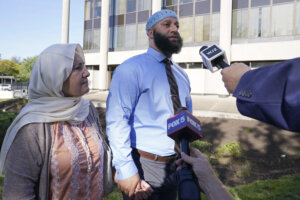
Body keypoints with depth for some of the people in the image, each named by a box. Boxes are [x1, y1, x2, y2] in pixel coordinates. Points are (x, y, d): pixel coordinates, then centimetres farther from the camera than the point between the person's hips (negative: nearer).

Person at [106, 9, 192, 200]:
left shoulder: (182, 75, 10)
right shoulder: (131, 69, -13)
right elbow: (117, 121, -20)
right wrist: (126, 170, -26)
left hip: (176, 167, 7)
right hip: (143, 166, -6)